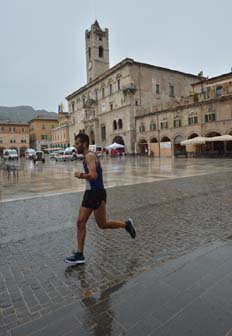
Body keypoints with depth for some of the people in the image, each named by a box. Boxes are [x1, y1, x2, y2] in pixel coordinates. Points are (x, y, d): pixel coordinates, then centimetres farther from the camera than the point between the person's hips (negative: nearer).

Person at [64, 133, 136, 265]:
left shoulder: (90, 156, -17)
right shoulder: (87, 157, 14)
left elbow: (93, 175, -30)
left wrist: (80, 175, -15)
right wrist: (82, 175, 13)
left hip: (97, 193, -10)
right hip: (89, 193, 10)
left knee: (102, 225, 4)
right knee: (80, 223, 6)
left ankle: (126, 224, 25)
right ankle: (79, 255, 14)